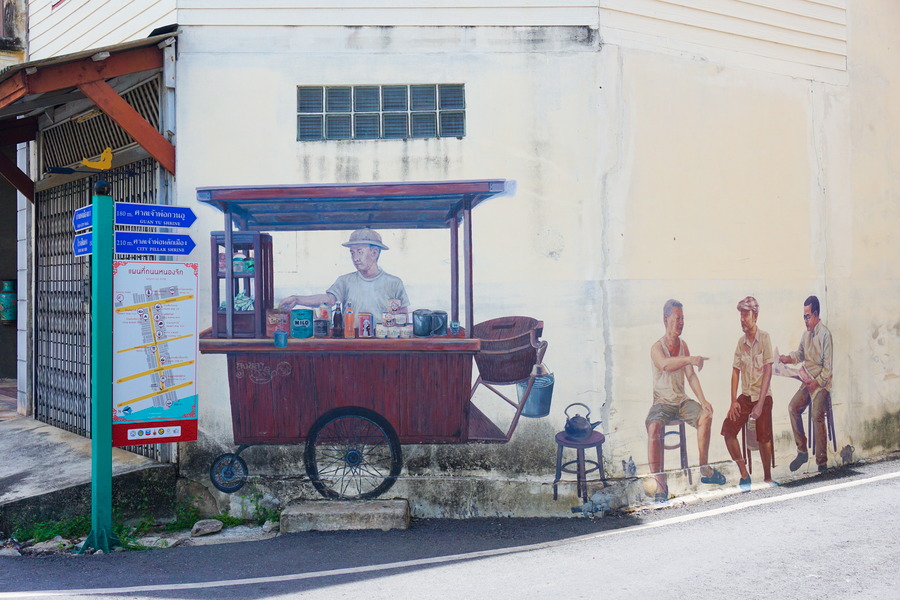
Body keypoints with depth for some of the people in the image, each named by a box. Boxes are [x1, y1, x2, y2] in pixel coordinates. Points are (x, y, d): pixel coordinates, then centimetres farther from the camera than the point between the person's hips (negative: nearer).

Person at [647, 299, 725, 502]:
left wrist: (703, 400, -7)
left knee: (705, 414, -19)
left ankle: (704, 469, -7)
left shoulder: (683, 345, 9)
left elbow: (691, 376, 6)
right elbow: (665, 365, -35)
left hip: (682, 401, 6)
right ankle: (660, 483, -31)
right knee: (654, 427, -33)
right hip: (662, 402, -6)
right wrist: (690, 359, -49)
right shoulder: (657, 348, -11)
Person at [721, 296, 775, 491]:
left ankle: (767, 477, 16)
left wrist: (760, 404, -15)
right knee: (727, 430, -9)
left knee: (764, 437, -4)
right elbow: (735, 372, 6)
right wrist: (733, 401, -3)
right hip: (745, 396, 4)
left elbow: (768, 372, -11)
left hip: (762, 397, -4)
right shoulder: (741, 342, 7)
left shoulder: (764, 338, -7)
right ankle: (744, 474, 4)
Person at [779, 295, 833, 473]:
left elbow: (828, 366, -15)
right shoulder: (806, 333, 12)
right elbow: (801, 354, 21)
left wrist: (817, 382, -16)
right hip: (807, 382, 8)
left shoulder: (825, 334, -14)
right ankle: (802, 452, 1)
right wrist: (788, 358, 2)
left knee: (817, 416, -22)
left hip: (820, 383, -8)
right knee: (793, 407, -8)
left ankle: (822, 462, -15)